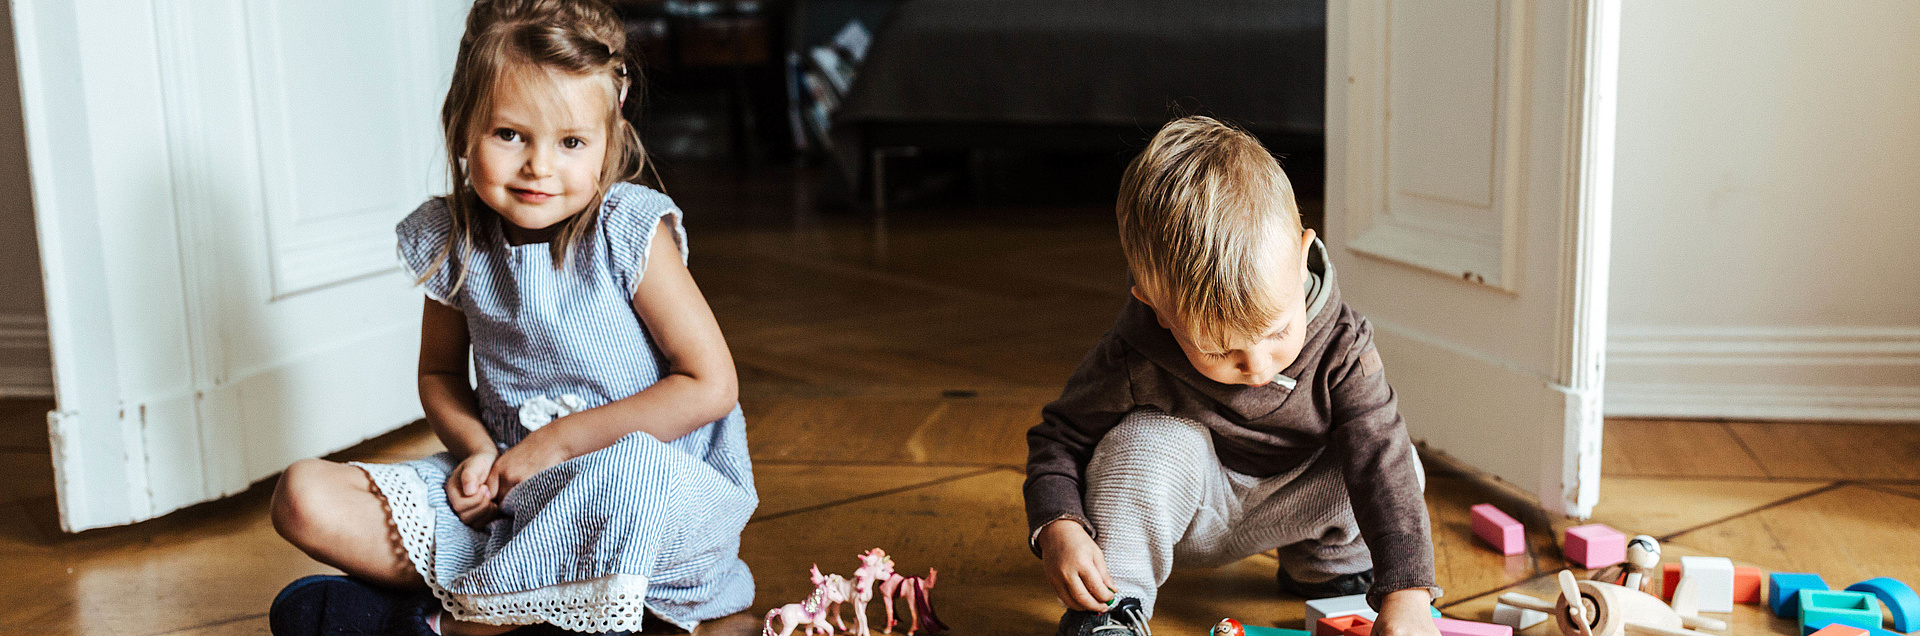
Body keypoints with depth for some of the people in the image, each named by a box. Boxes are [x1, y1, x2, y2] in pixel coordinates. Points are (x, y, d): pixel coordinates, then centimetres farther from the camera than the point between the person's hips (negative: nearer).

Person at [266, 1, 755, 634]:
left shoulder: (630, 232, -13)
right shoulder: (450, 242, 0)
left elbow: (711, 385, -15)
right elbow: (440, 373, 16)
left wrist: (557, 441, -16)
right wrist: (478, 452, -7)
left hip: (656, 486, -4)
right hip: (508, 491, 5)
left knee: (632, 470, -41)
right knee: (305, 497, -9)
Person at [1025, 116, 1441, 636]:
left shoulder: (1338, 347, -26)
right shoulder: (1134, 361, -29)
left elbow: (1383, 464, -29)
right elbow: (1060, 437, -16)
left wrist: (1405, 594, -39)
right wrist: (1057, 527, -36)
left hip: (1289, 502, 3)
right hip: (1186, 520, -3)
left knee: (1397, 460, -19)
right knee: (1148, 441, -34)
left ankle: (1324, 561, 9)